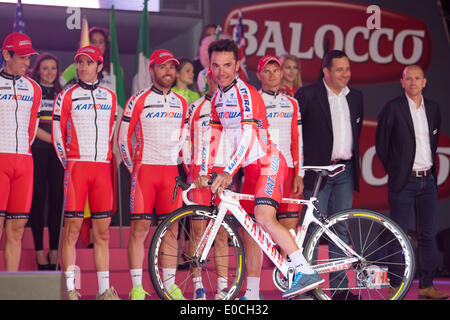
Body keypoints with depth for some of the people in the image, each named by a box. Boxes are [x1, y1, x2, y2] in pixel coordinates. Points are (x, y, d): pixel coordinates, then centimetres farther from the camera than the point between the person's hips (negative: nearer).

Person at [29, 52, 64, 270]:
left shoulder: (62, 94, 16)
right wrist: (53, 139, -12)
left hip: (58, 153, 4)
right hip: (37, 151, -4)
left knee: (57, 199, 1)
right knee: (38, 199, -4)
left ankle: (54, 251, 7)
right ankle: (39, 250, -1)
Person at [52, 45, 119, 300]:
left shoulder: (110, 97, 15)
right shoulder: (66, 97, 4)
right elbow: (57, 135, 4)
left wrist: (109, 162, 12)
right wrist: (68, 164, -1)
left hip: (103, 168, 3)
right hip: (76, 166, -3)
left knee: (103, 230, 3)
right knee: (72, 228, -6)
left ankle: (104, 289, 6)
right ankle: (69, 289, -3)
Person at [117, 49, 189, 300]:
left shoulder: (182, 103, 13)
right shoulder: (138, 100, -1)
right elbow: (123, 137, 2)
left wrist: (175, 160, 13)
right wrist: (133, 167, 1)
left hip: (170, 171, 4)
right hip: (144, 170, -4)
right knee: (140, 228, -6)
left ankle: (170, 285, 9)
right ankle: (137, 288, -3)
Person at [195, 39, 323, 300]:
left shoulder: (245, 93, -15)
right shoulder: (218, 98, 12)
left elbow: (248, 137, -26)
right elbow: (215, 138, 16)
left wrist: (228, 172, -31)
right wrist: (205, 173, 8)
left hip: (268, 162, -9)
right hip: (250, 168, 9)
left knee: (264, 218, -26)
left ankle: (307, 271, -26)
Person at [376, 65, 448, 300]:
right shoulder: (393, 108, -6)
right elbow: (381, 143, 0)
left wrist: (431, 168, 14)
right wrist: (393, 170, 3)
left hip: (428, 180, 5)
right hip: (403, 182, -5)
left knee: (427, 235, 7)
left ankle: (427, 285, 14)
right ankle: (395, 286, 6)